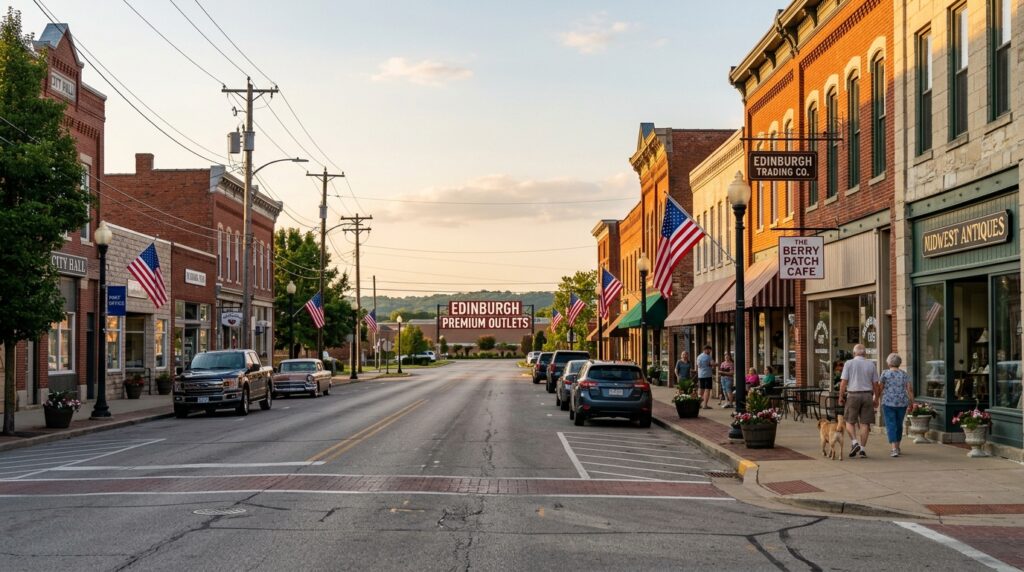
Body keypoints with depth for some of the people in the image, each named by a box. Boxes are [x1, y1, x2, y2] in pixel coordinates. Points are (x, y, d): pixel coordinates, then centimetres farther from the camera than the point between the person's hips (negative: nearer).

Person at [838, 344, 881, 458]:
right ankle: (862, 449, 4)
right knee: (865, 423, 5)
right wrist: (876, 399, 14)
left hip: (853, 395, -2)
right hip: (867, 395, 2)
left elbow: (843, 382, -8)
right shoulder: (871, 365, 4)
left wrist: (841, 397, -1)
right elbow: (875, 384, 5)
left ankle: (854, 442, -9)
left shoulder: (849, 363, -3)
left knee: (850, 422, 10)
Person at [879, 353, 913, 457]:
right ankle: (897, 447, 30)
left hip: (888, 402, -3)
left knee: (891, 426, -3)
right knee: (899, 424, 19)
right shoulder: (904, 374, 4)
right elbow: (910, 389, -3)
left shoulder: (885, 373, -3)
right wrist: (912, 403, 2)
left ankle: (894, 449, -16)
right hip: (902, 403, 3)